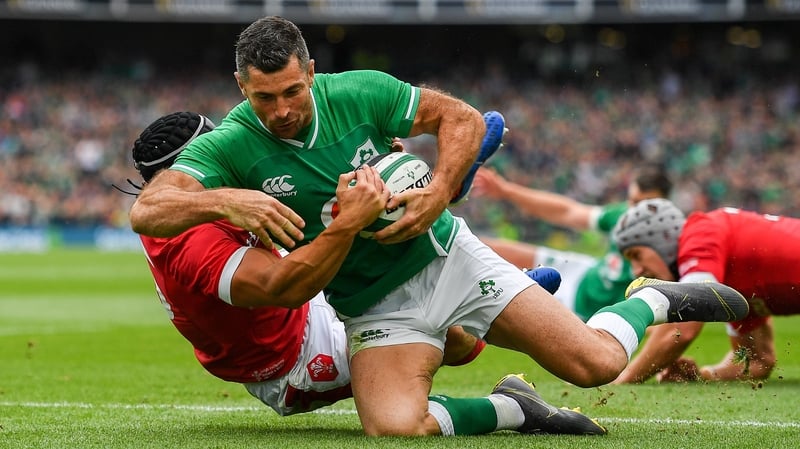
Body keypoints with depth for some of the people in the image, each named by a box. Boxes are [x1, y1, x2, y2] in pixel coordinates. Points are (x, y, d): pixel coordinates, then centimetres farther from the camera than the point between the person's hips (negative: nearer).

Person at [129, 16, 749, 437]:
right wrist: (225, 198, -42)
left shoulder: (359, 92, -13)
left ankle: (657, 301, 26)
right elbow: (147, 211, -25)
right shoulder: (229, 146, -15)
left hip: (449, 259, 0)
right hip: (377, 309, 0)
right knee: (394, 426, -31)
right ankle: (512, 409, -2)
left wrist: (439, 195, -20)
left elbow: (463, 118, -3)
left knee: (597, 362, -9)